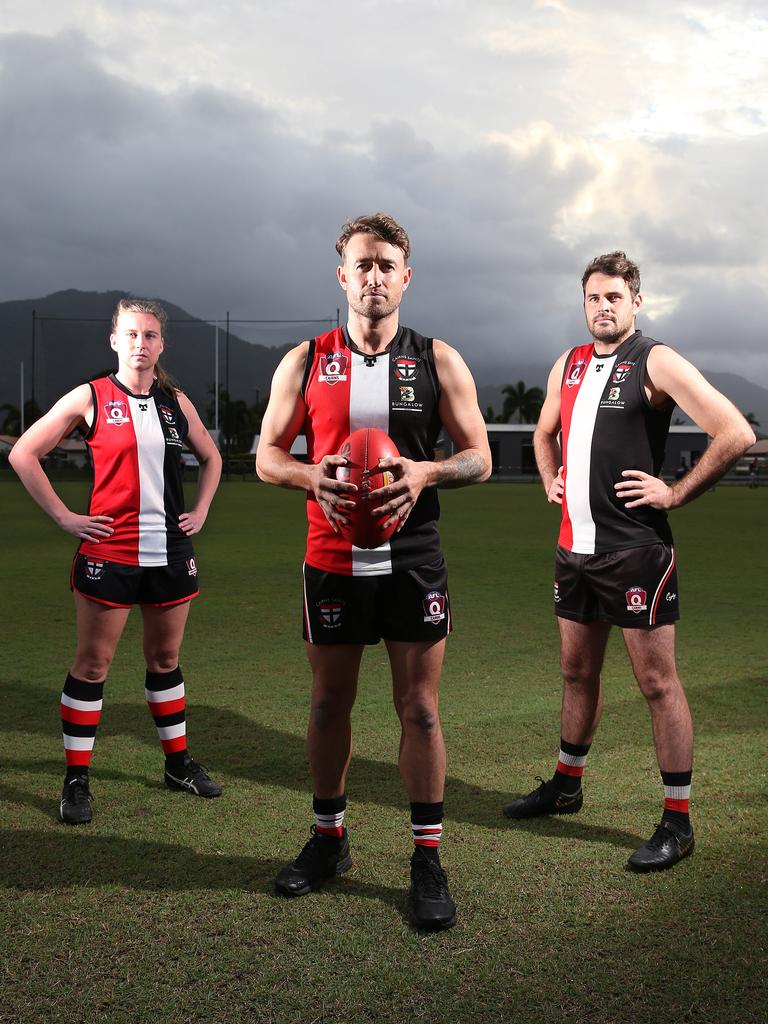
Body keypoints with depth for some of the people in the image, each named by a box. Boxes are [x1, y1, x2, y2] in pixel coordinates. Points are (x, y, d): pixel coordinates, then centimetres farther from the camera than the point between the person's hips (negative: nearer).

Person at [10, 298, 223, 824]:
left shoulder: (176, 401, 8)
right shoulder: (90, 397, -3)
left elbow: (211, 457, 24)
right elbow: (24, 453, -2)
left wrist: (201, 511, 11)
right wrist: (65, 516, -6)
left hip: (170, 552, 4)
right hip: (109, 553, -4)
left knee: (165, 657, 14)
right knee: (92, 664, 1)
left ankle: (179, 762, 27)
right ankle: (77, 780, 11)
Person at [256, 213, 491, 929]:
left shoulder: (438, 361, 2)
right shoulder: (305, 361, 4)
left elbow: (478, 457, 3)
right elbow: (268, 454, 7)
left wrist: (425, 472, -18)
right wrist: (313, 476, -15)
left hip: (413, 561, -1)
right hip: (332, 559, 1)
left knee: (419, 708, 2)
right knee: (329, 702, 11)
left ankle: (428, 859, 14)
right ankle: (328, 840, 29)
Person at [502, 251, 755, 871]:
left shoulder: (656, 362, -8)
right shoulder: (568, 366, 13)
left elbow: (736, 433, -15)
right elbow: (546, 433, 33)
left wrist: (676, 494, -13)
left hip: (636, 548, -7)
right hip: (575, 546, 7)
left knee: (658, 681, -2)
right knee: (578, 672, 18)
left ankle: (677, 821, 7)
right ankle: (567, 786, 34)